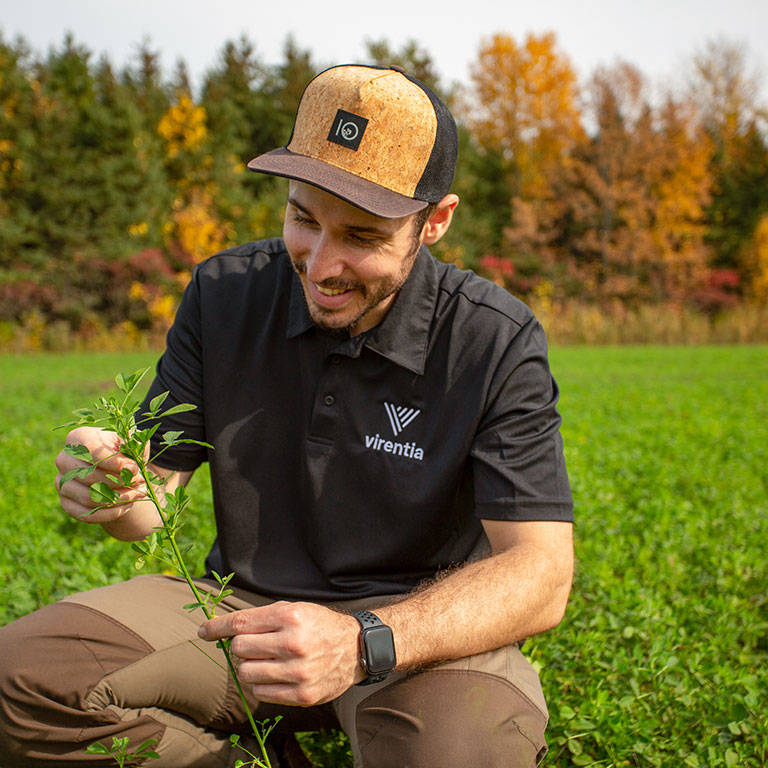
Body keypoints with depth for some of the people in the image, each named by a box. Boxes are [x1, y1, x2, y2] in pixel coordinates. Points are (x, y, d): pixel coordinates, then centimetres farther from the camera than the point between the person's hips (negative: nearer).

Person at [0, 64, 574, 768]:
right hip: (246, 604, 4)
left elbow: (540, 575, -21)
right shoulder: (225, 295, -3)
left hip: (423, 621, -3)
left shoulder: (499, 344, -15)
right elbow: (152, 502, 0)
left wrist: (362, 643, -39)